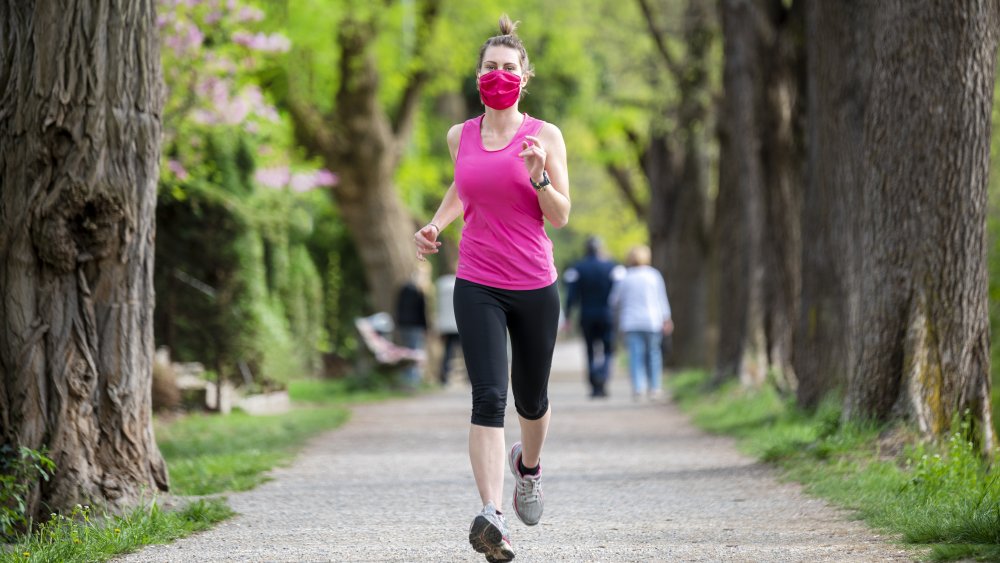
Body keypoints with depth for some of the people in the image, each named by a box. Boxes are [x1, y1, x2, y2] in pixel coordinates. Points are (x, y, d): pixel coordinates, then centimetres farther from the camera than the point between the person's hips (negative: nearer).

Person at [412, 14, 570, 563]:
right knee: (488, 397, -17)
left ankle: (529, 464, 49)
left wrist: (538, 174, -19)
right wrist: (436, 222, 11)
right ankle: (490, 516, -26)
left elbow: (561, 216, -3)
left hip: (534, 287, 0)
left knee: (531, 399, 14)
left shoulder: (545, 136, -2)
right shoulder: (460, 136, 6)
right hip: (477, 286, 0)